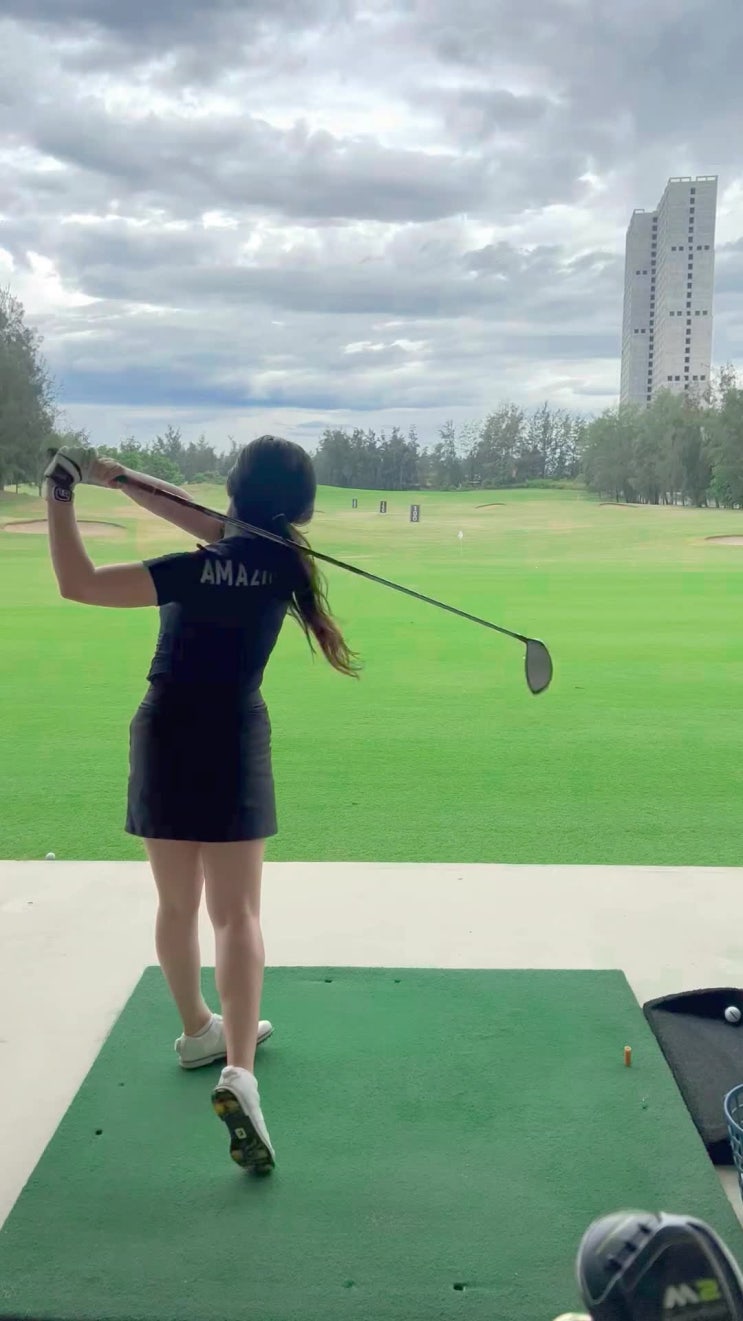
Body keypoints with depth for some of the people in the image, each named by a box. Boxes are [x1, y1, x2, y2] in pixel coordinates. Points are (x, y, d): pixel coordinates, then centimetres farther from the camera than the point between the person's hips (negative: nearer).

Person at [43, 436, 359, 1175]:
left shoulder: (207, 571, -16)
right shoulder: (279, 559, -5)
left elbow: (79, 585, -20)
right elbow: (212, 527, 4)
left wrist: (60, 499, -14)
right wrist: (121, 479, 0)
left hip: (165, 738, 0)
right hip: (231, 742, 1)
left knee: (177, 903, 17)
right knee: (236, 913, -1)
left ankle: (198, 1031, 36)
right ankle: (237, 1072, -16)